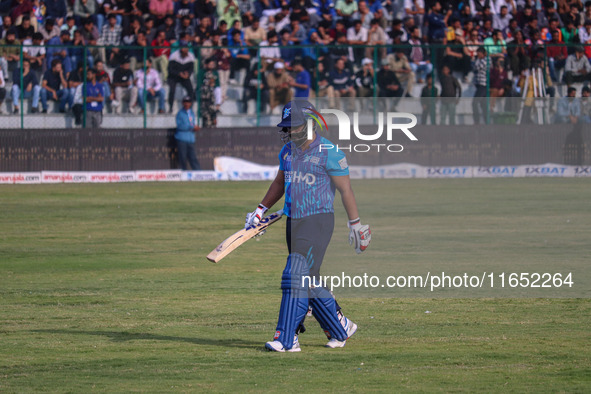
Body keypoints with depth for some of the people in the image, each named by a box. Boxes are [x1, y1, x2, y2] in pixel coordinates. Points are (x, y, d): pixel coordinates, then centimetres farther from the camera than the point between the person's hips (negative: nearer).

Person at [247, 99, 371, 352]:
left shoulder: (329, 153, -10)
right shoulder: (287, 151, 12)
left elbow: (345, 189, -6)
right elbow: (280, 183, 27)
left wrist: (355, 224, -4)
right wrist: (261, 210, 24)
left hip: (318, 220, -8)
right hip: (293, 222, 8)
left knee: (296, 277, -15)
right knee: (309, 284, 9)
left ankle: (286, 339, -15)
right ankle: (341, 328, 24)